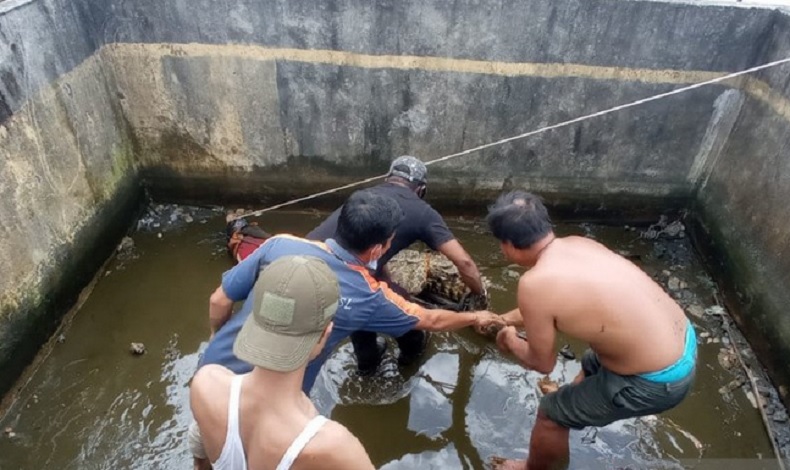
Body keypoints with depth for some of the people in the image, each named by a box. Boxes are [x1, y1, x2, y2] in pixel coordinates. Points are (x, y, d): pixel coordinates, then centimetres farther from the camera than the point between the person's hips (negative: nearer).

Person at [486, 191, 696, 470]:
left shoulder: (534, 285, -25)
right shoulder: (578, 244, 0)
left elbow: (542, 363, -9)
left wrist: (510, 341, 11)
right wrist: (504, 318, 29)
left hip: (657, 381, -7)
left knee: (551, 414, 13)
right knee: (591, 365, 35)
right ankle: (575, 396, 65)